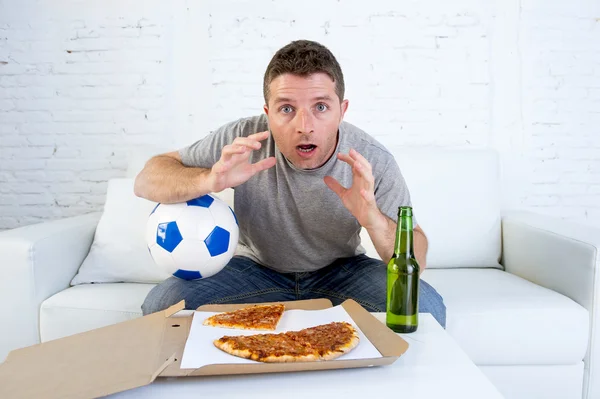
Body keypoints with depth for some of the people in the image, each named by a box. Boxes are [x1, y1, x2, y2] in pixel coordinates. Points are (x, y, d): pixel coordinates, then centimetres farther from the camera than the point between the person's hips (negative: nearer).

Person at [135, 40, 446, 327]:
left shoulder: (374, 163, -21)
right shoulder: (242, 141, -21)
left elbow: (416, 263, -15)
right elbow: (146, 181, -14)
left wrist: (374, 220, -37)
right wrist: (209, 180, -36)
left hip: (341, 271, 0)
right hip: (257, 267, 1)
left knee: (426, 307, -25)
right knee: (161, 304, -22)